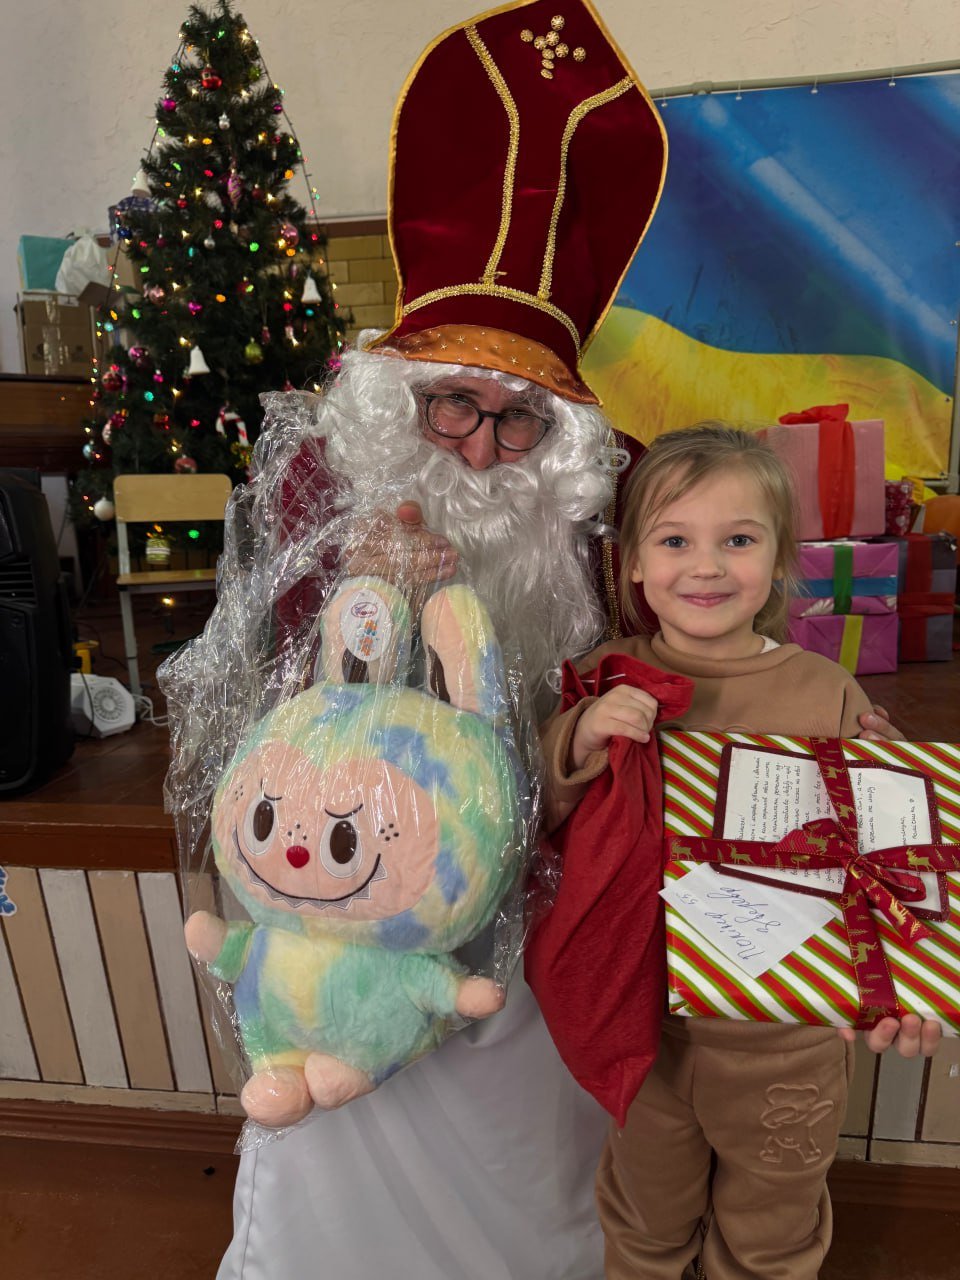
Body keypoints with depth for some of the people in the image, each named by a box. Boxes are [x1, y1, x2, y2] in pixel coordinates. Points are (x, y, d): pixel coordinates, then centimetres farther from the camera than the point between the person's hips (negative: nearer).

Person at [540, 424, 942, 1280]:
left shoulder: (828, 697, -15)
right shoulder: (608, 679, -12)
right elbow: (535, 826, -10)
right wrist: (579, 741, -28)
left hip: (784, 1042, 0)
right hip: (639, 1021, 1)